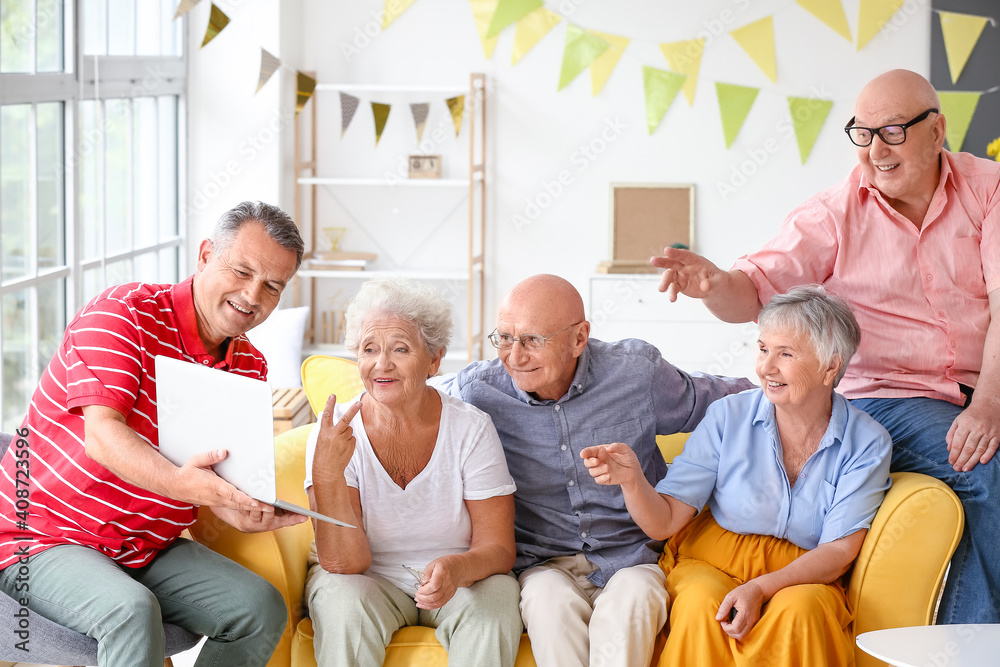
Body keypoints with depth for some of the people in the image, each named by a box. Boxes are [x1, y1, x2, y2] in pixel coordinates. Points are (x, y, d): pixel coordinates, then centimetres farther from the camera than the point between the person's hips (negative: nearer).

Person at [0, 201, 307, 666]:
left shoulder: (250, 367, 6)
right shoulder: (122, 313, -16)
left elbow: (226, 476, 3)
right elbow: (102, 435, -27)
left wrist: (240, 509, -24)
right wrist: (180, 483, -47)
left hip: (148, 548, 7)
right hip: (42, 538, -7)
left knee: (261, 607, -11)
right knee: (132, 611, -35)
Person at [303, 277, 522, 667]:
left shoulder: (470, 430, -10)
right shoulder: (335, 432, -11)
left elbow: (498, 548, -10)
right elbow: (343, 562, -17)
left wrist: (457, 568, -35)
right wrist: (326, 473, -33)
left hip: (461, 581, 0)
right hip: (367, 581, 0)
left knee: (492, 605, -30)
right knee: (342, 603, -32)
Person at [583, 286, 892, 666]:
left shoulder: (867, 444, -3)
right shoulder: (728, 417, -2)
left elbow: (838, 551, -8)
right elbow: (663, 522, -4)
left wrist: (761, 588, -24)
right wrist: (631, 477, -27)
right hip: (711, 566, 0)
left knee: (800, 609, -35)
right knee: (702, 604, -34)